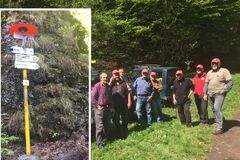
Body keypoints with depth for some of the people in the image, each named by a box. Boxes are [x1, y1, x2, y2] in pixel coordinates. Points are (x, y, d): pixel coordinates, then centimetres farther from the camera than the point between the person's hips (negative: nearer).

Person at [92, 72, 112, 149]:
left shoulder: (108, 87, 10)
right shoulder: (97, 86, -11)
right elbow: (93, 98, -13)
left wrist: (109, 105, 12)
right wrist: (98, 106, -13)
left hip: (107, 108, 7)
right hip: (100, 108, -7)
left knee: (107, 125, 15)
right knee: (99, 127, -5)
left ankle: (105, 140, 30)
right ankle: (99, 143, 4)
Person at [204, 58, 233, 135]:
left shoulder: (224, 71, -2)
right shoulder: (209, 72, 16)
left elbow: (230, 82, -5)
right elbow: (206, 83, 19)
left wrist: (224, 90, -16)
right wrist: (205, 94, 13)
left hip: (219, 93, -6)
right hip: (210, 94, 6)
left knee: (217, 108, -18)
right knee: (214, 110, 10)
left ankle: (219, 128, -14)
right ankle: (220, 122, 29)